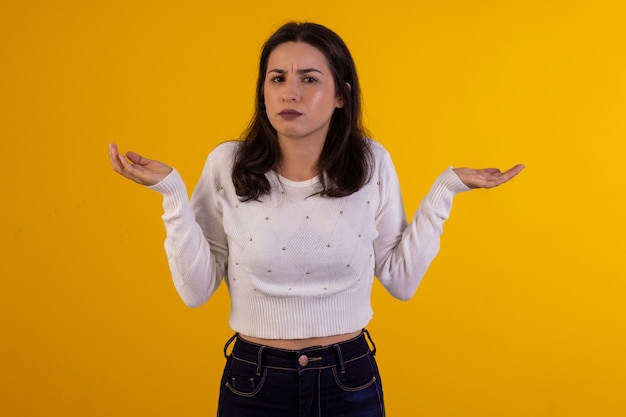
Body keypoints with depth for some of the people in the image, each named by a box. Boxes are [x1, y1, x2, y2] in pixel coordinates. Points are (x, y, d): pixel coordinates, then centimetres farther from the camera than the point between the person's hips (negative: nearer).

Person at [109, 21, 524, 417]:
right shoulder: (228, 164, -9)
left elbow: (401, 280, -2)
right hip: (253, 383, 0)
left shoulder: (372, 163, -7)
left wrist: (445, 189, -6)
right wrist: (172, 191, -14)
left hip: (349, 383, 1)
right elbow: (196, 290, -7)